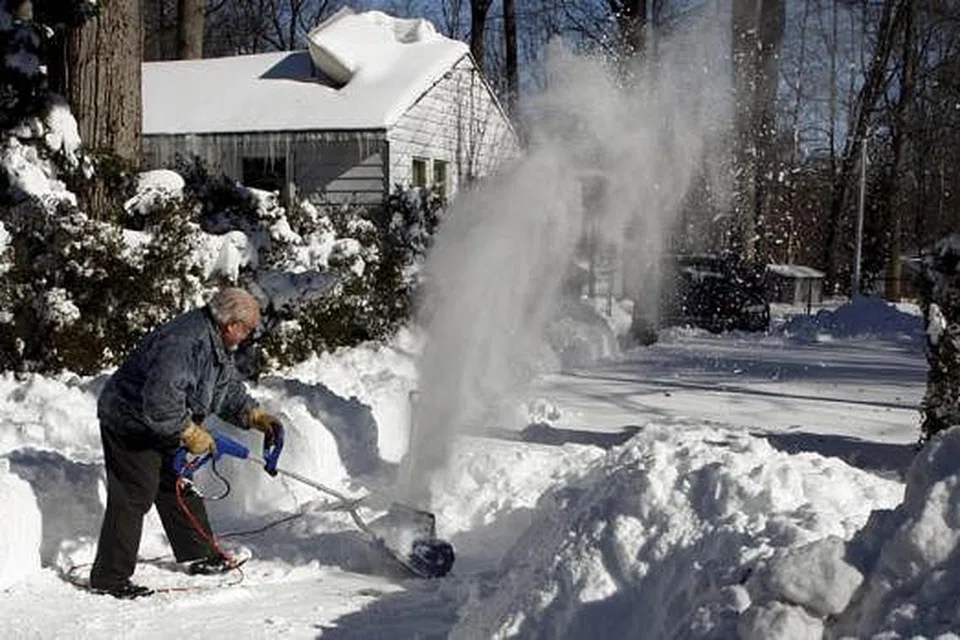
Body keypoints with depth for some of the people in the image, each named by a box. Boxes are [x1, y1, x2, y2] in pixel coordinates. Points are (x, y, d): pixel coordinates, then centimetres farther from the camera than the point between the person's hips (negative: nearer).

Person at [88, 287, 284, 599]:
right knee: (133, 497, -9)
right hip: (130, 424, -10)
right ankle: (110, 577, 0)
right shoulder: (184, 342, -32)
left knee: (181, 486, 17)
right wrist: (190, 433, -28)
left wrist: (255, 416, 0)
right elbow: (160, 400, -38)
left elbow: (229, 388, 14)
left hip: (163, 426, 10)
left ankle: (201, 555, 30)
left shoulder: (216, 344, 2)